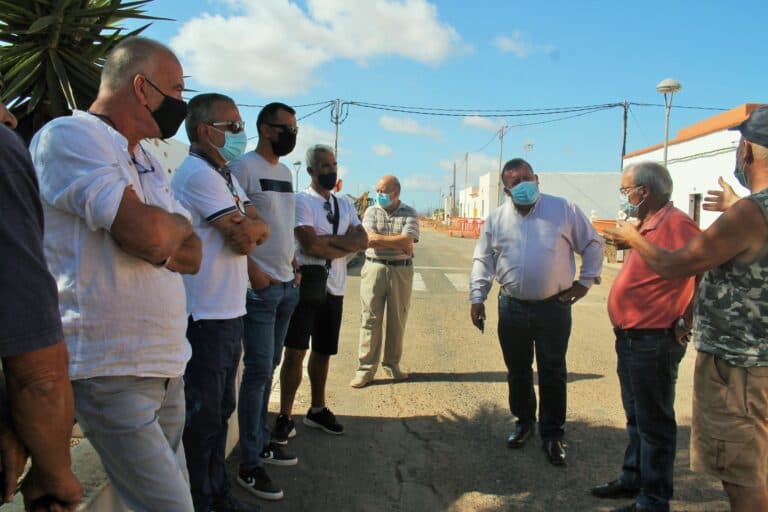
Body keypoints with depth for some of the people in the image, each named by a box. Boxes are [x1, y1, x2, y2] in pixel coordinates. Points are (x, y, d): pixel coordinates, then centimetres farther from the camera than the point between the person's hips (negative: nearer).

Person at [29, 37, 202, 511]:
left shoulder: (147, 162, 16)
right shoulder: (67, 136, -10)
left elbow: (191, 255, 9)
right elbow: (150, 233, -24)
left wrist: (158, 234, -13)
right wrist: (179, 225, -1)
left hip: (166, 365, 8)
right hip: (113, 373, -8)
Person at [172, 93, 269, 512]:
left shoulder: (224, 175, 16)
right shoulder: (198, 174, -15)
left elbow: (258, 232, 8)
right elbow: (246, 235, -19)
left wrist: (244, 228, -13)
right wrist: (248, 226, 2)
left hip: (228, 312, 10)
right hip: (205, 317, -10)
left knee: (219, 411, 18)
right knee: (201, 418, 3)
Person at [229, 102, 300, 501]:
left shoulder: (286, 172, 16)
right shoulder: (244, 167, -9)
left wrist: (294, 268, 11)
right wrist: (254, 272, -16)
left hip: (287, 286, 8)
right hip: (260, 287, -7)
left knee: (270, 367, 14)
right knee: (259, 370, -4)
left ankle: (262, 441, 28)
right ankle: (249, 465, 7)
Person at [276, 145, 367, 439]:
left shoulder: (345, 206, 14)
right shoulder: (302, 201, -5)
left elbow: (362, 240, -1)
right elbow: (309, 246, -18)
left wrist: (325, 240, -13)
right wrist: (345, 245, -7)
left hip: (334, 290, 6)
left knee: (323, 352, 14)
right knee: (296, 351, -4)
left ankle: (317, 410, 27)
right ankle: (285, 417, 7)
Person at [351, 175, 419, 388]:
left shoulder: (410, 214, 3)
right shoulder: (371, 211, 6)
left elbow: (407, 242, -12)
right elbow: (368, 240, -9)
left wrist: (379, 238, -10)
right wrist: (398, 242, -12)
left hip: (401, 271, 0)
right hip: (374, 269, 0)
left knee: (397, 320, 8)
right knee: (370, 319, -1)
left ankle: (392, 364, 22)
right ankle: (366, 368, 4)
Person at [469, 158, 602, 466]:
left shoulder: (564, 210, -2)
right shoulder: (496, 219, 3)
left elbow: (592, 244, 7)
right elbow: (482, 261, 7)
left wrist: (586, 280, 1)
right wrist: (477, 298, 0)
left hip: (554, 307, -2)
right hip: (512, 307, 2)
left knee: (553, 374, 6)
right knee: (517, 370, 14)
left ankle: (552, 434, 21)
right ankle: (524, 421, 35)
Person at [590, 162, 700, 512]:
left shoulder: (675, 224, -18)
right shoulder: (647, 227, 14)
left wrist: (686, 323, -18)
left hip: (654, 342, -10)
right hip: (631, 339, 10)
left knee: (653, 424, 2)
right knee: (636, 418, 21)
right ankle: (633, 479, 36)